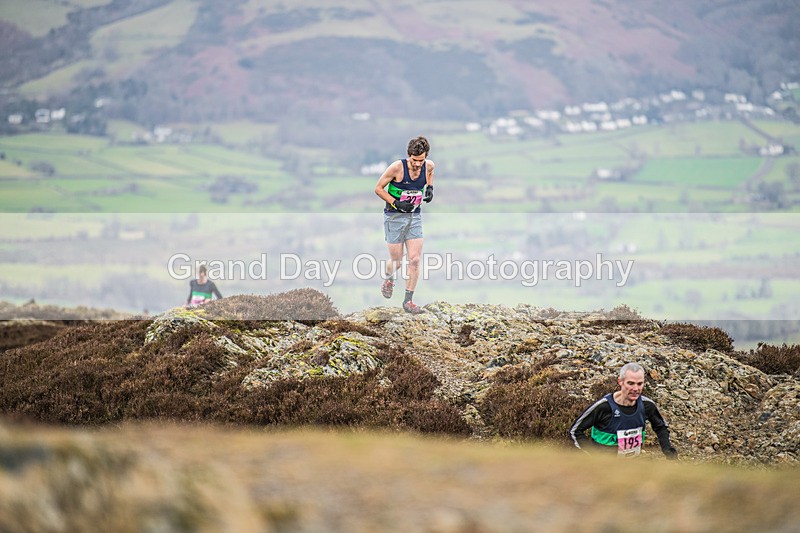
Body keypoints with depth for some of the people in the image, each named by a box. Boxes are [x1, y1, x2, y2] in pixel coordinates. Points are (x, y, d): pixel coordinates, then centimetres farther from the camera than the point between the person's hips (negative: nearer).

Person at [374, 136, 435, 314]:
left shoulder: (428, 165, -5)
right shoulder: (397, 167, -19)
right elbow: (378, 188, -9)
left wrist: (429, 188, 4)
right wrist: (396, 203, -20)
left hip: (415, 217, 4)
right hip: (394, 217, -4)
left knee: (415, 260, -5)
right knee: (396, 262, 2)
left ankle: (408, 301, 4)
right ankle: (388, 279, 39)